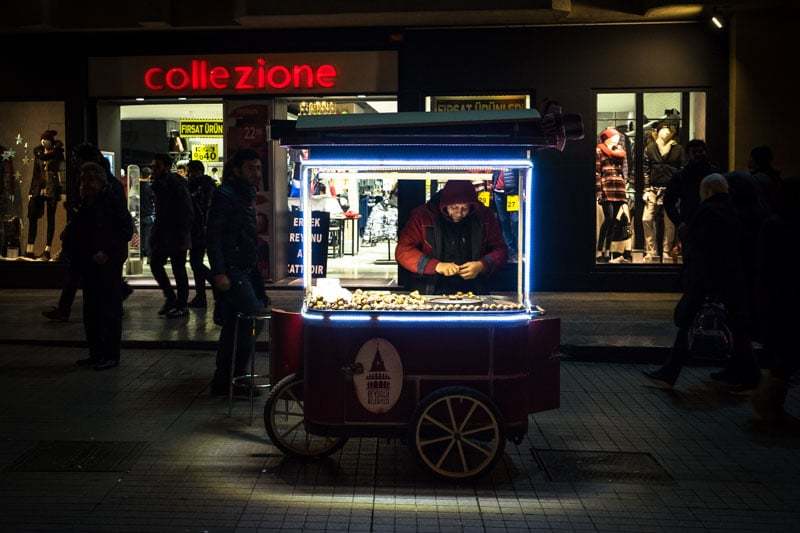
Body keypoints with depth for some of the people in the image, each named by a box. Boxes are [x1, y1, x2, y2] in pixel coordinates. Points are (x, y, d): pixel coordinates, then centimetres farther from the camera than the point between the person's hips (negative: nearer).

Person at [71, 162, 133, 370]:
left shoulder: (112, 201, -9)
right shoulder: (85, 204, 14)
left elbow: (127, 230, -13)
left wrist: (107, 252, -18)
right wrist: (75, 256, 10)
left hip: (108, 265, -8)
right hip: (89, 266, 8)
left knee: (110, 310, -2)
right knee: (91, 310, 12)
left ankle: (111, 355, 4)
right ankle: (96, 353, 22)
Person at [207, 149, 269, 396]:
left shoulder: (247, 195, 17)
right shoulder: (225, 195, -11)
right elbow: (213, 235, -17)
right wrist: (219, 272, -24)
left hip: (246, 271, 10)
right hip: (231, 272, -10)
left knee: (232, 326, 14)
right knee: (254, 318, -14)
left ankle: (223, 381, 24)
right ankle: (233, 379, -5)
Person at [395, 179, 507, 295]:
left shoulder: (485, 216, 6)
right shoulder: (423, 215, -1)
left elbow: (500, 250, 10)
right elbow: (403, 251, -5)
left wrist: (481, 266, -10)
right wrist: (436, 266, -17)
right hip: (430, 294, -3)